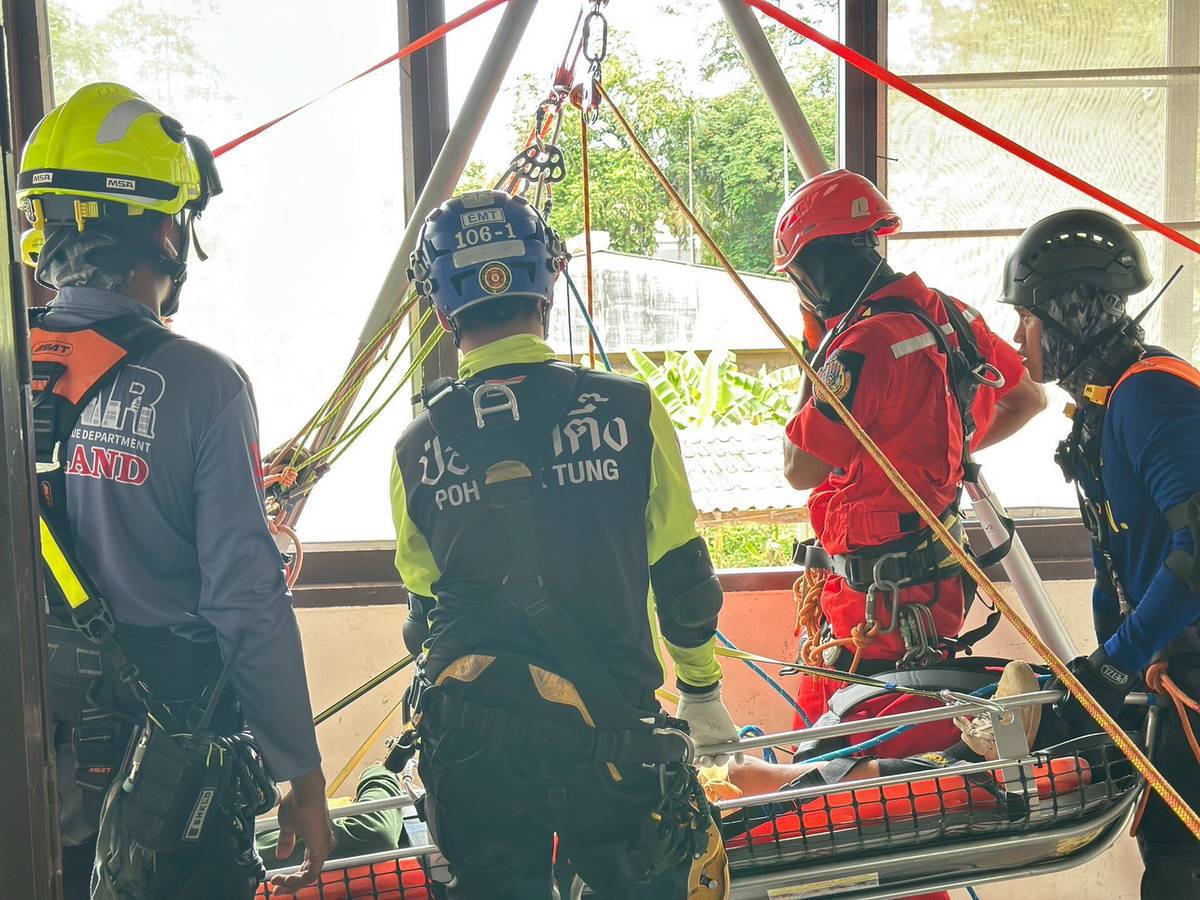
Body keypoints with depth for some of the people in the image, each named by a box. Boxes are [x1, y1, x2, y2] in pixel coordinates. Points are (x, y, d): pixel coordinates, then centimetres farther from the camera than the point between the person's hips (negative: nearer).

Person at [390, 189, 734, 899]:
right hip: (606, 731, -2)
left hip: (465, 742, 2)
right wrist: (702, 690, 19)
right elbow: (683, 576, 3)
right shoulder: (628, 409, -6)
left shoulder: (417, 449, 1)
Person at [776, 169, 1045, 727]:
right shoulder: (948, 314, 6)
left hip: (880, 594, -10)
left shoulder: (863, 345, -22)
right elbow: (1027, 399, 21)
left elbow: (800, 469, -14)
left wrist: (816, 356, -5)